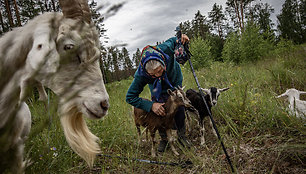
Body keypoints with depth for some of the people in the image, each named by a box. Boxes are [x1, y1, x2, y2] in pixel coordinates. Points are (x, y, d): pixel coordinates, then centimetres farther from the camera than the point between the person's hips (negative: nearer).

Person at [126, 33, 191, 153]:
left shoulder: (166, 49, -42)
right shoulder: (141, 75, -43)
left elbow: (173, 40, -14)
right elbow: (130, 97, -32)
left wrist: (181, 39, -39)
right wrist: (151, 105, -41)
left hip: (175, 81, 2)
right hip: (157, 88, -1)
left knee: (180, 109, 1)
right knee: (160, 112, -6)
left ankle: (181, 136, 26)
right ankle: (163, 138, 22)